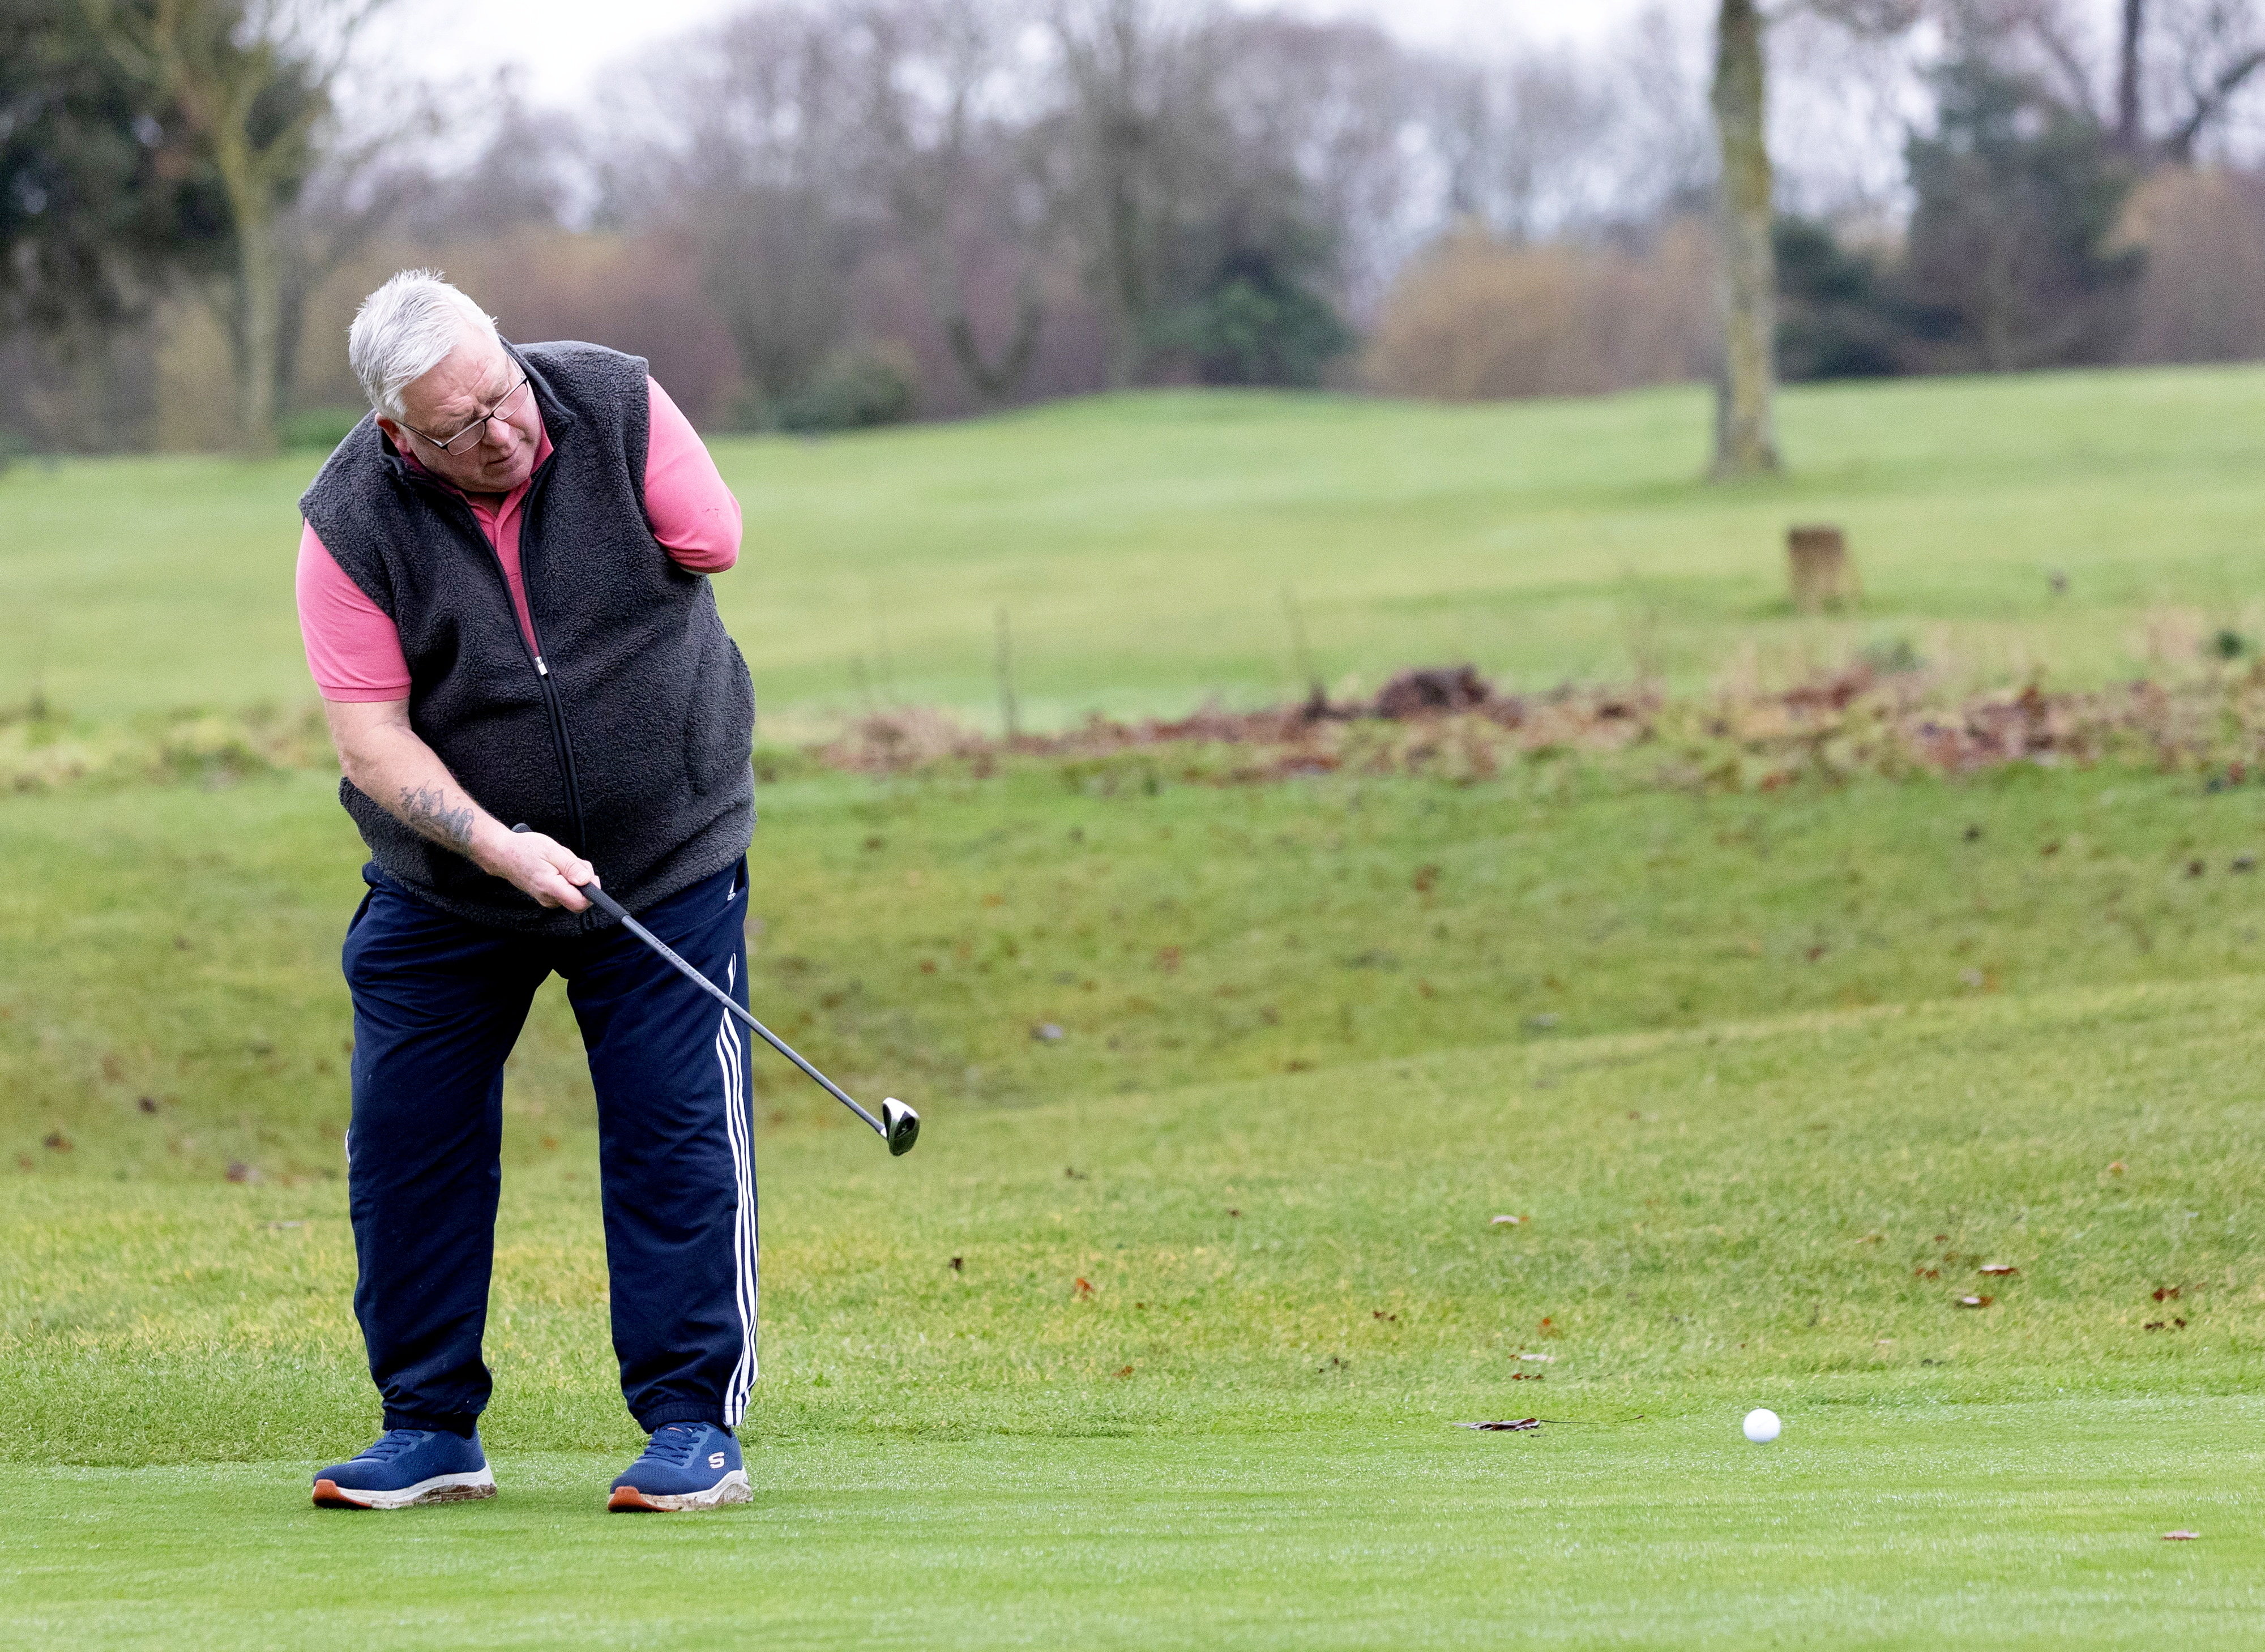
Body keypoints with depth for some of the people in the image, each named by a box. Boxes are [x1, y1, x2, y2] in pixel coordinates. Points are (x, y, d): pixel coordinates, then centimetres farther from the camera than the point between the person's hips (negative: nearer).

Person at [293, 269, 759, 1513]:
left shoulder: (617, 410, -14)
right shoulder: (352, 524, -17)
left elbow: (711, 547, -3)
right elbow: (372, 740, -17)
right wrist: (501, 845, -28)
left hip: (665, 853, -1)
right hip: (444, 877, 1)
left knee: (677, 1131, -6)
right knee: (406, 1139, 2)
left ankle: (694, 1425, 1)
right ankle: (429, 1432, 14)